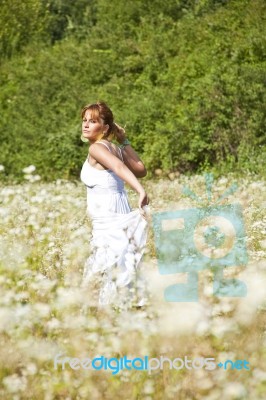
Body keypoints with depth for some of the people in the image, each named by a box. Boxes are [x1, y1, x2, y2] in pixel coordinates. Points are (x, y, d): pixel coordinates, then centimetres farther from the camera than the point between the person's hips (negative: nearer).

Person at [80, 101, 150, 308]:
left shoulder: (96, 148, -12)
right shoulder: (114, 148, 11)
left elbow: (119, 166, -29)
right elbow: (141, 170, 16)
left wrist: (140, 191, -43)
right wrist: (125, 141, 16)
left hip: (109, 221, -9)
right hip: (118, 218, 9)